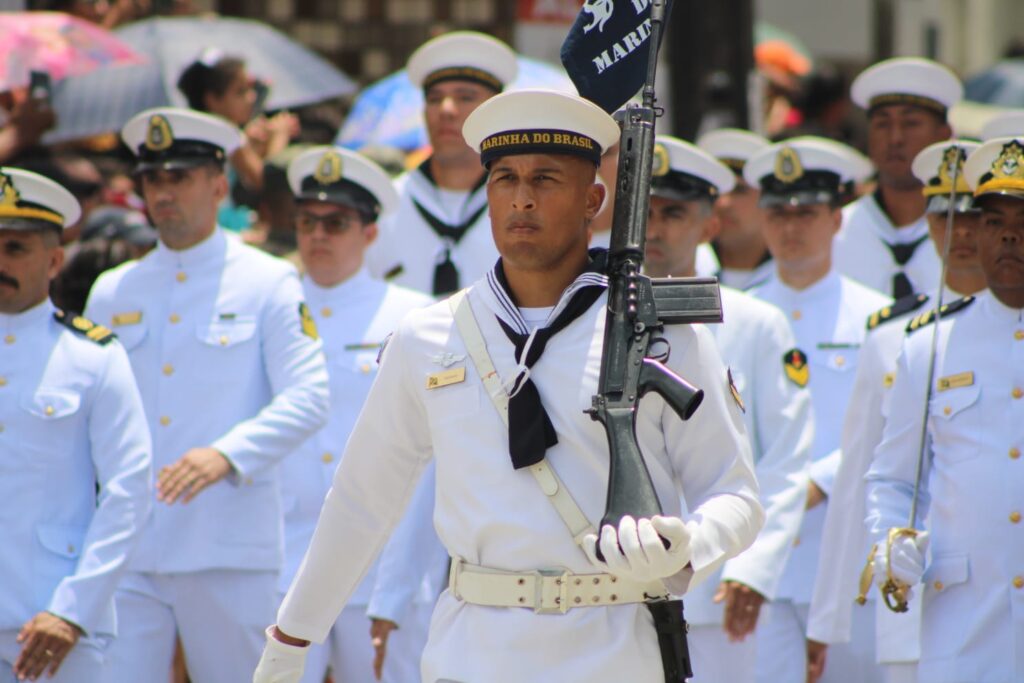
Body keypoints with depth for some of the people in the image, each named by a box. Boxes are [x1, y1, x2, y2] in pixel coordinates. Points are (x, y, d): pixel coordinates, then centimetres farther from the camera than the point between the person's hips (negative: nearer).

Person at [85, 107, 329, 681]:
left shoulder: (269, 284, 3)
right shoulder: (112, 293, 15)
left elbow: (307, 400, -6)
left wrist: (225, 455, -22)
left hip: (229, 551, -3)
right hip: (125, 554, 3)